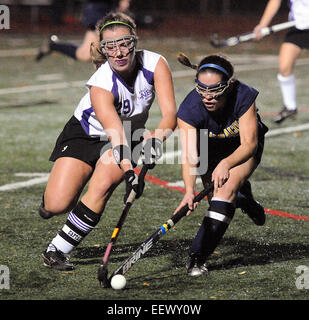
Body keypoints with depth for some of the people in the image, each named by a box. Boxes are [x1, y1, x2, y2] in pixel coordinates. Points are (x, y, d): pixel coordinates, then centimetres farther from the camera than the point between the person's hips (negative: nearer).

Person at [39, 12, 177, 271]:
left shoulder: (155, 64, -24)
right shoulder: (101, 84, -33)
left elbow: (170, 114, -30)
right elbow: (116, 134, -43)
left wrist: (156, 138, -51)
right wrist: (129, 172, -58)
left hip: (131, 135, 2)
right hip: (85, 133, -2)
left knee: (104, 184, -26)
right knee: (56, 206, -16)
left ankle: (57, 251, -11)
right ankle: (50, 201, 25)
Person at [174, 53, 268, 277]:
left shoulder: (243, 96, -35)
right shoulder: (190, 108, -33)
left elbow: (249, 144, -35)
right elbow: (189, 156, -40)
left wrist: (226, 164, -53)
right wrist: (189, 189, -56)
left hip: (242, 148, -2)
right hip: (210, 148, 2)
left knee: (227, 188, -25)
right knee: (218, 198, -1)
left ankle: (198, 256, -25)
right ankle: (243, 198, 38)